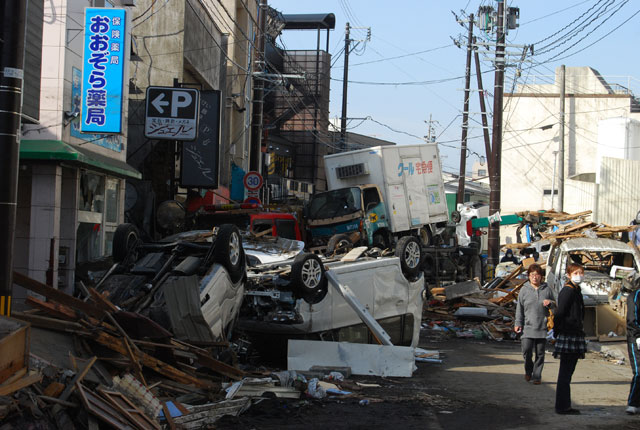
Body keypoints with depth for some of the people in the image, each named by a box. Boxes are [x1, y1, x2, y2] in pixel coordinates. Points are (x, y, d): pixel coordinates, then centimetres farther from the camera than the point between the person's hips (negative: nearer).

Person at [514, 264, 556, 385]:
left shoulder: (547, 289, 6)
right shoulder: (524, 290, 4)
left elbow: (555, 305, 15)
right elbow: (519, 308, 7)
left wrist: (550, 303, -8)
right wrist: (518, 323, 0)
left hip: (542, 327, 1)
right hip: (528, 326, -1)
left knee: (540, 353, 5)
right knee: (526, 350, -10)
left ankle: (537, 376, 16)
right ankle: (528, 370, 16)